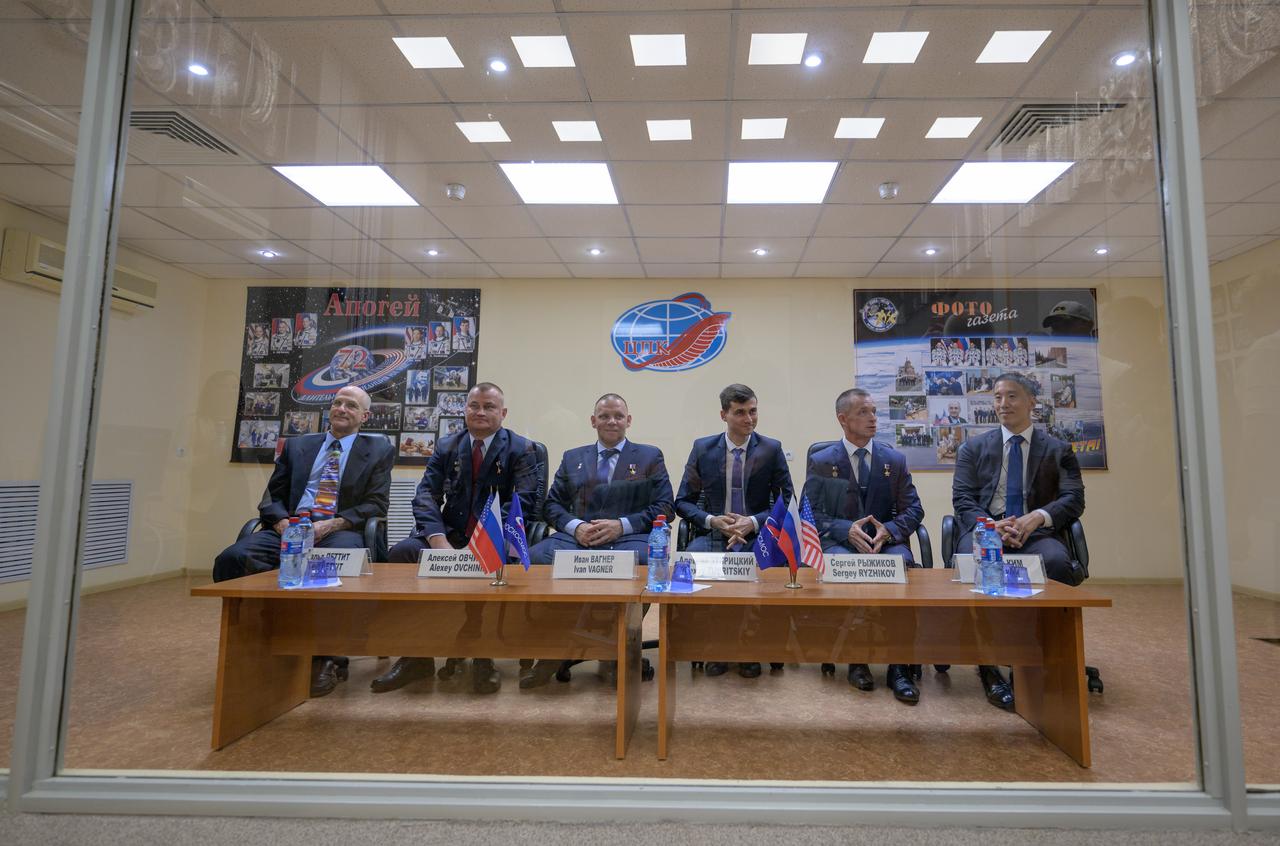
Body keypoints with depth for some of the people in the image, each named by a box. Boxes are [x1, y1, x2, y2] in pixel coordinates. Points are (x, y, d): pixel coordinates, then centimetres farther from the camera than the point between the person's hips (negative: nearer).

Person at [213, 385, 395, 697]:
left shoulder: (378, 450, 14)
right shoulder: (296, 445, 24)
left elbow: (376, 505, 3)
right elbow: (271, 497, 16)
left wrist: (331, 525, -13)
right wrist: (282, 522, -7)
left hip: (340, 531, -3)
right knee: (232, 558, -27)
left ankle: (327, 658, -21)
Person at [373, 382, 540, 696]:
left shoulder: (522, 450, 3)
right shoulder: (447, 448, 14)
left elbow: (524, 501, -9)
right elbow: (426, 496, 3)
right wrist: (438, 540, -17)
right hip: (450, 533, 4)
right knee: (400, 552, -23)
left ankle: (479, 655, -15)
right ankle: (416, 655, -11)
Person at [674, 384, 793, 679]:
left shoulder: (772, 449, 3)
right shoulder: (702, 448, 4)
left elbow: (787, 502, 4)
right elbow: (683, 502, 6)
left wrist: (754, 522, -14)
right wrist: (713, 520, -12)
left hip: (757, 536, -1)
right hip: (713, 534, 1)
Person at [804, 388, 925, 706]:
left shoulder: (895, 460, 13)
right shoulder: (821, 462, 6)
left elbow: (913, 509, 8)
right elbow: (811, 514, 0)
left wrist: (888, 530, -14)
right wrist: (847, 530, -18)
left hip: (886, 541, 2)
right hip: (841, 542, -1)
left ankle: (899, 665, -25)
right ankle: (856, 659, -21)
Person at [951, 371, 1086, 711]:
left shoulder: (1058, 450, 17)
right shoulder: (973, 448, 17)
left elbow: (1074, 499, 5)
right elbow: (962, 500, 7)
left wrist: (1038, 517, -17)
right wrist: (991, 525, -14)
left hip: (1036, 532, 1)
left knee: (1056, 562, -35)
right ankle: (988, 664, -25)